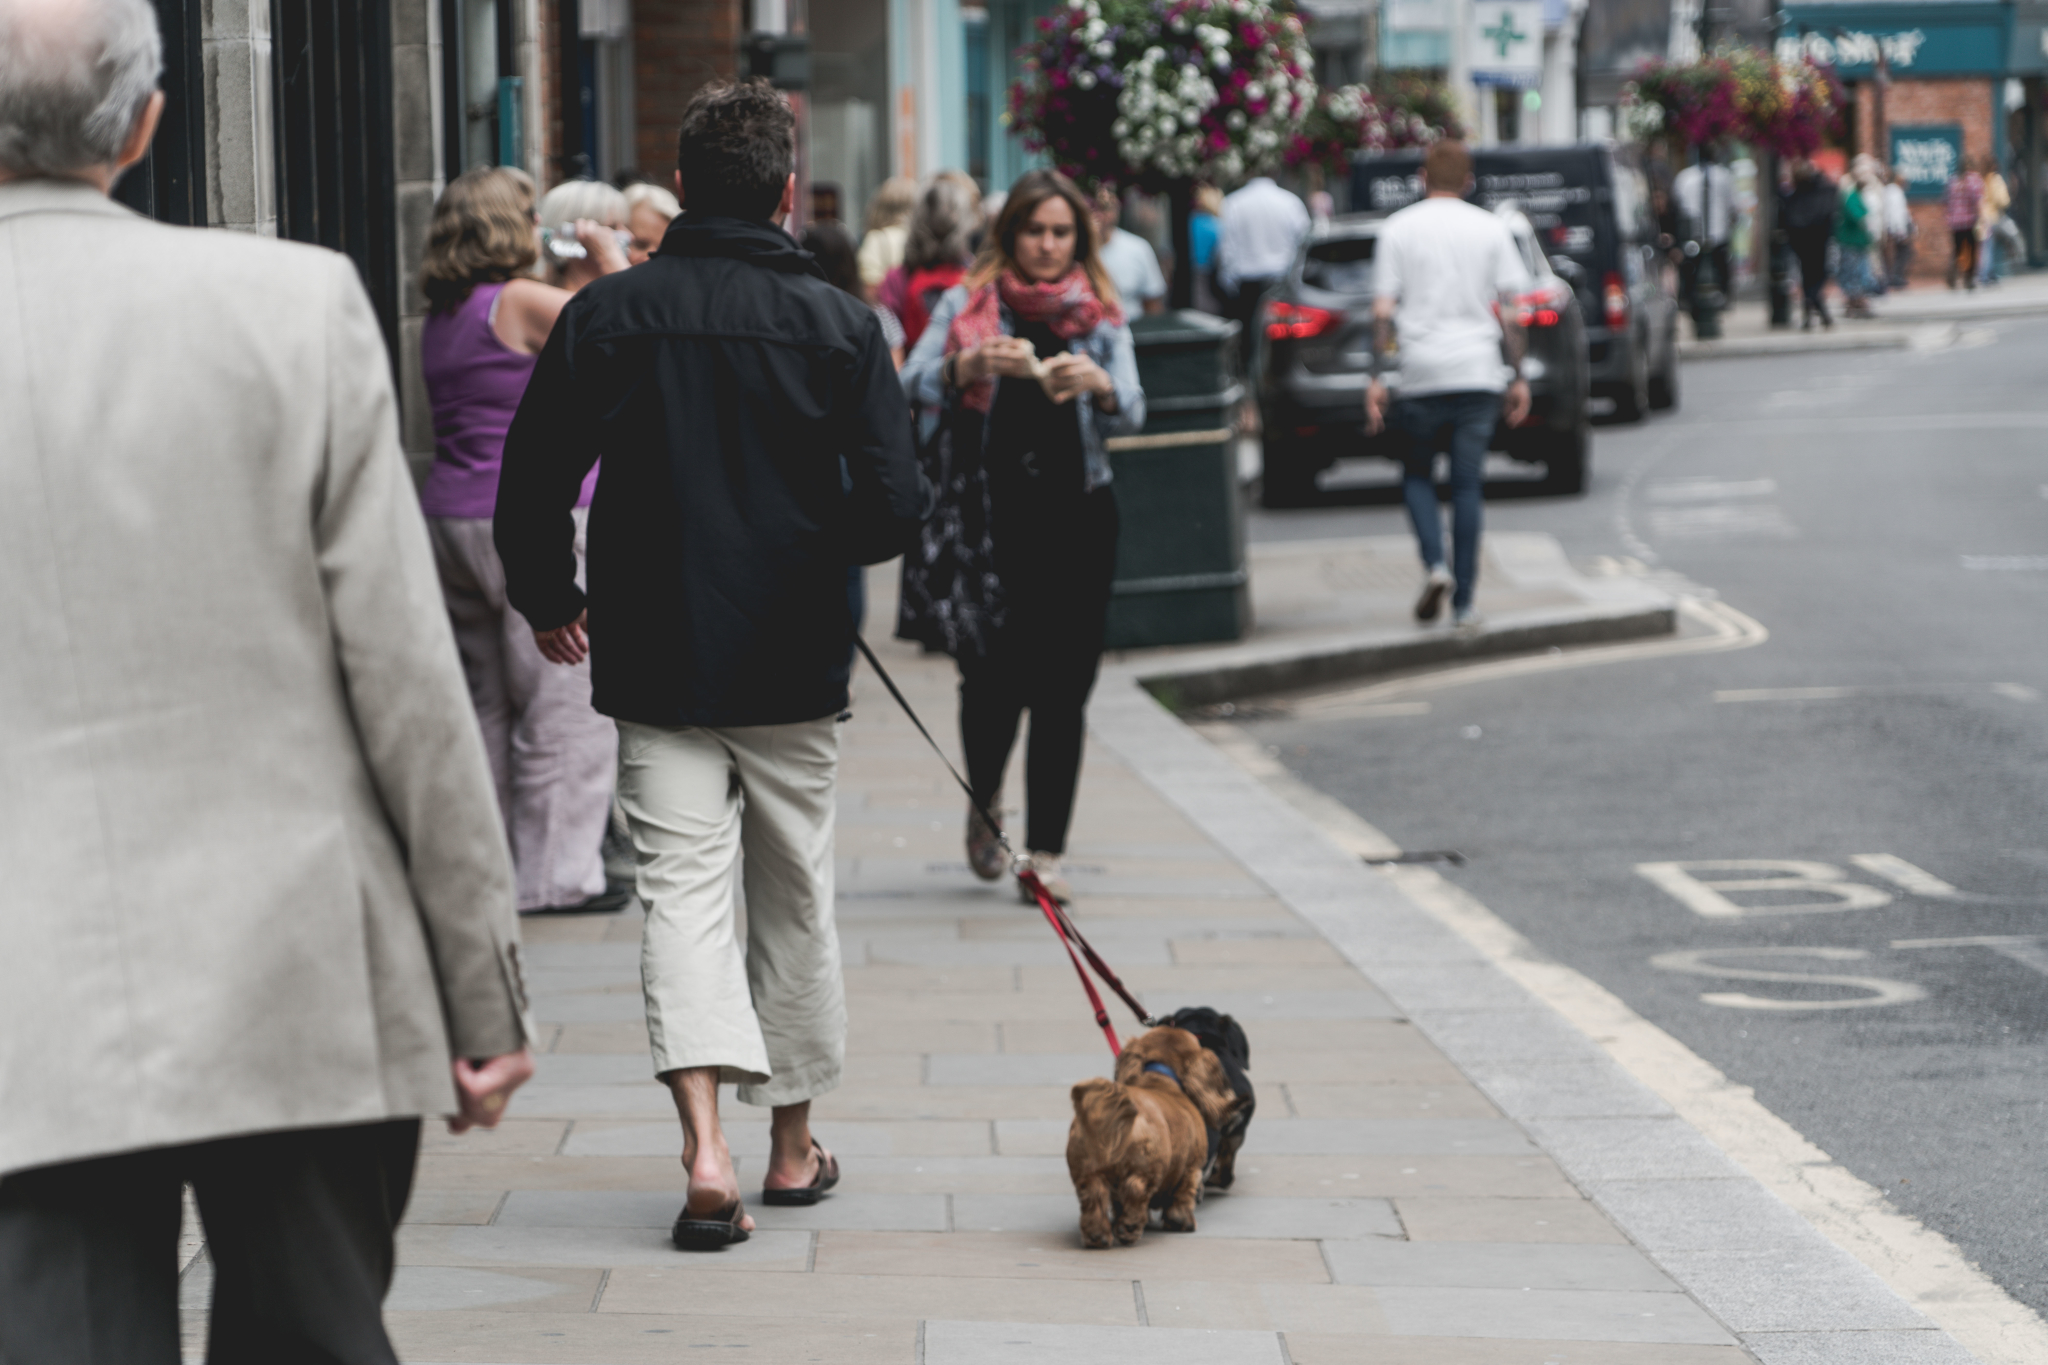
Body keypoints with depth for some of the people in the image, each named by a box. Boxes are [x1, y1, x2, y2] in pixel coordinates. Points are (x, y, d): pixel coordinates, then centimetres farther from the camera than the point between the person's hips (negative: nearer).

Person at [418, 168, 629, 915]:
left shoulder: (441, 318, 13)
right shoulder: (523, 303, -12)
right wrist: (608, 256, 7)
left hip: (452, 517, 8)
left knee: (490, 703, 14)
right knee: (566, 701, -3)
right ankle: (555, 874, -3)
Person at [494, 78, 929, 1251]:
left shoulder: (607, 316, -4)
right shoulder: (841, 325, -5)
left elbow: (533, 485, -3)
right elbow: (896, 506, -8)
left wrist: (549, 602, 14)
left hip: (655, 659, 0)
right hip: (795, 665, 0)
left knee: (684, 887, 0)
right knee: (796, 895, 14)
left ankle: (707, 1145, -18)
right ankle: (794, 1142, 24)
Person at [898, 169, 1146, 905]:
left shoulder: (1102, 315, 9)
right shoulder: (967, 305, 5)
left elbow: (1132, 411, -2)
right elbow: (913, 387, -6)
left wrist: (1097, 383, -24)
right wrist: (971, 363, -25)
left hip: (1076, 519, 1)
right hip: (987, 519, -1)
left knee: (1062, 689, -3)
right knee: (993, 678, -4)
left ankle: (1046, 852, 2)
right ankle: (985, 806, 27)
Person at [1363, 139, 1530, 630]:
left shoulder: (1399, 229, 3)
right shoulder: (1490, 229, 6)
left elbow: (1383, 310, -3)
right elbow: (1508, 310, 4)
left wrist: (1376, 377, -1)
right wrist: (1518, 377, 8)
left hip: (1421, 373, -1)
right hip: (1478, 371, 1)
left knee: (1417, 475, 15)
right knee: (1468, 484, 3)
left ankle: (1435, 564, -9)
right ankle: (1464, 602, 1)